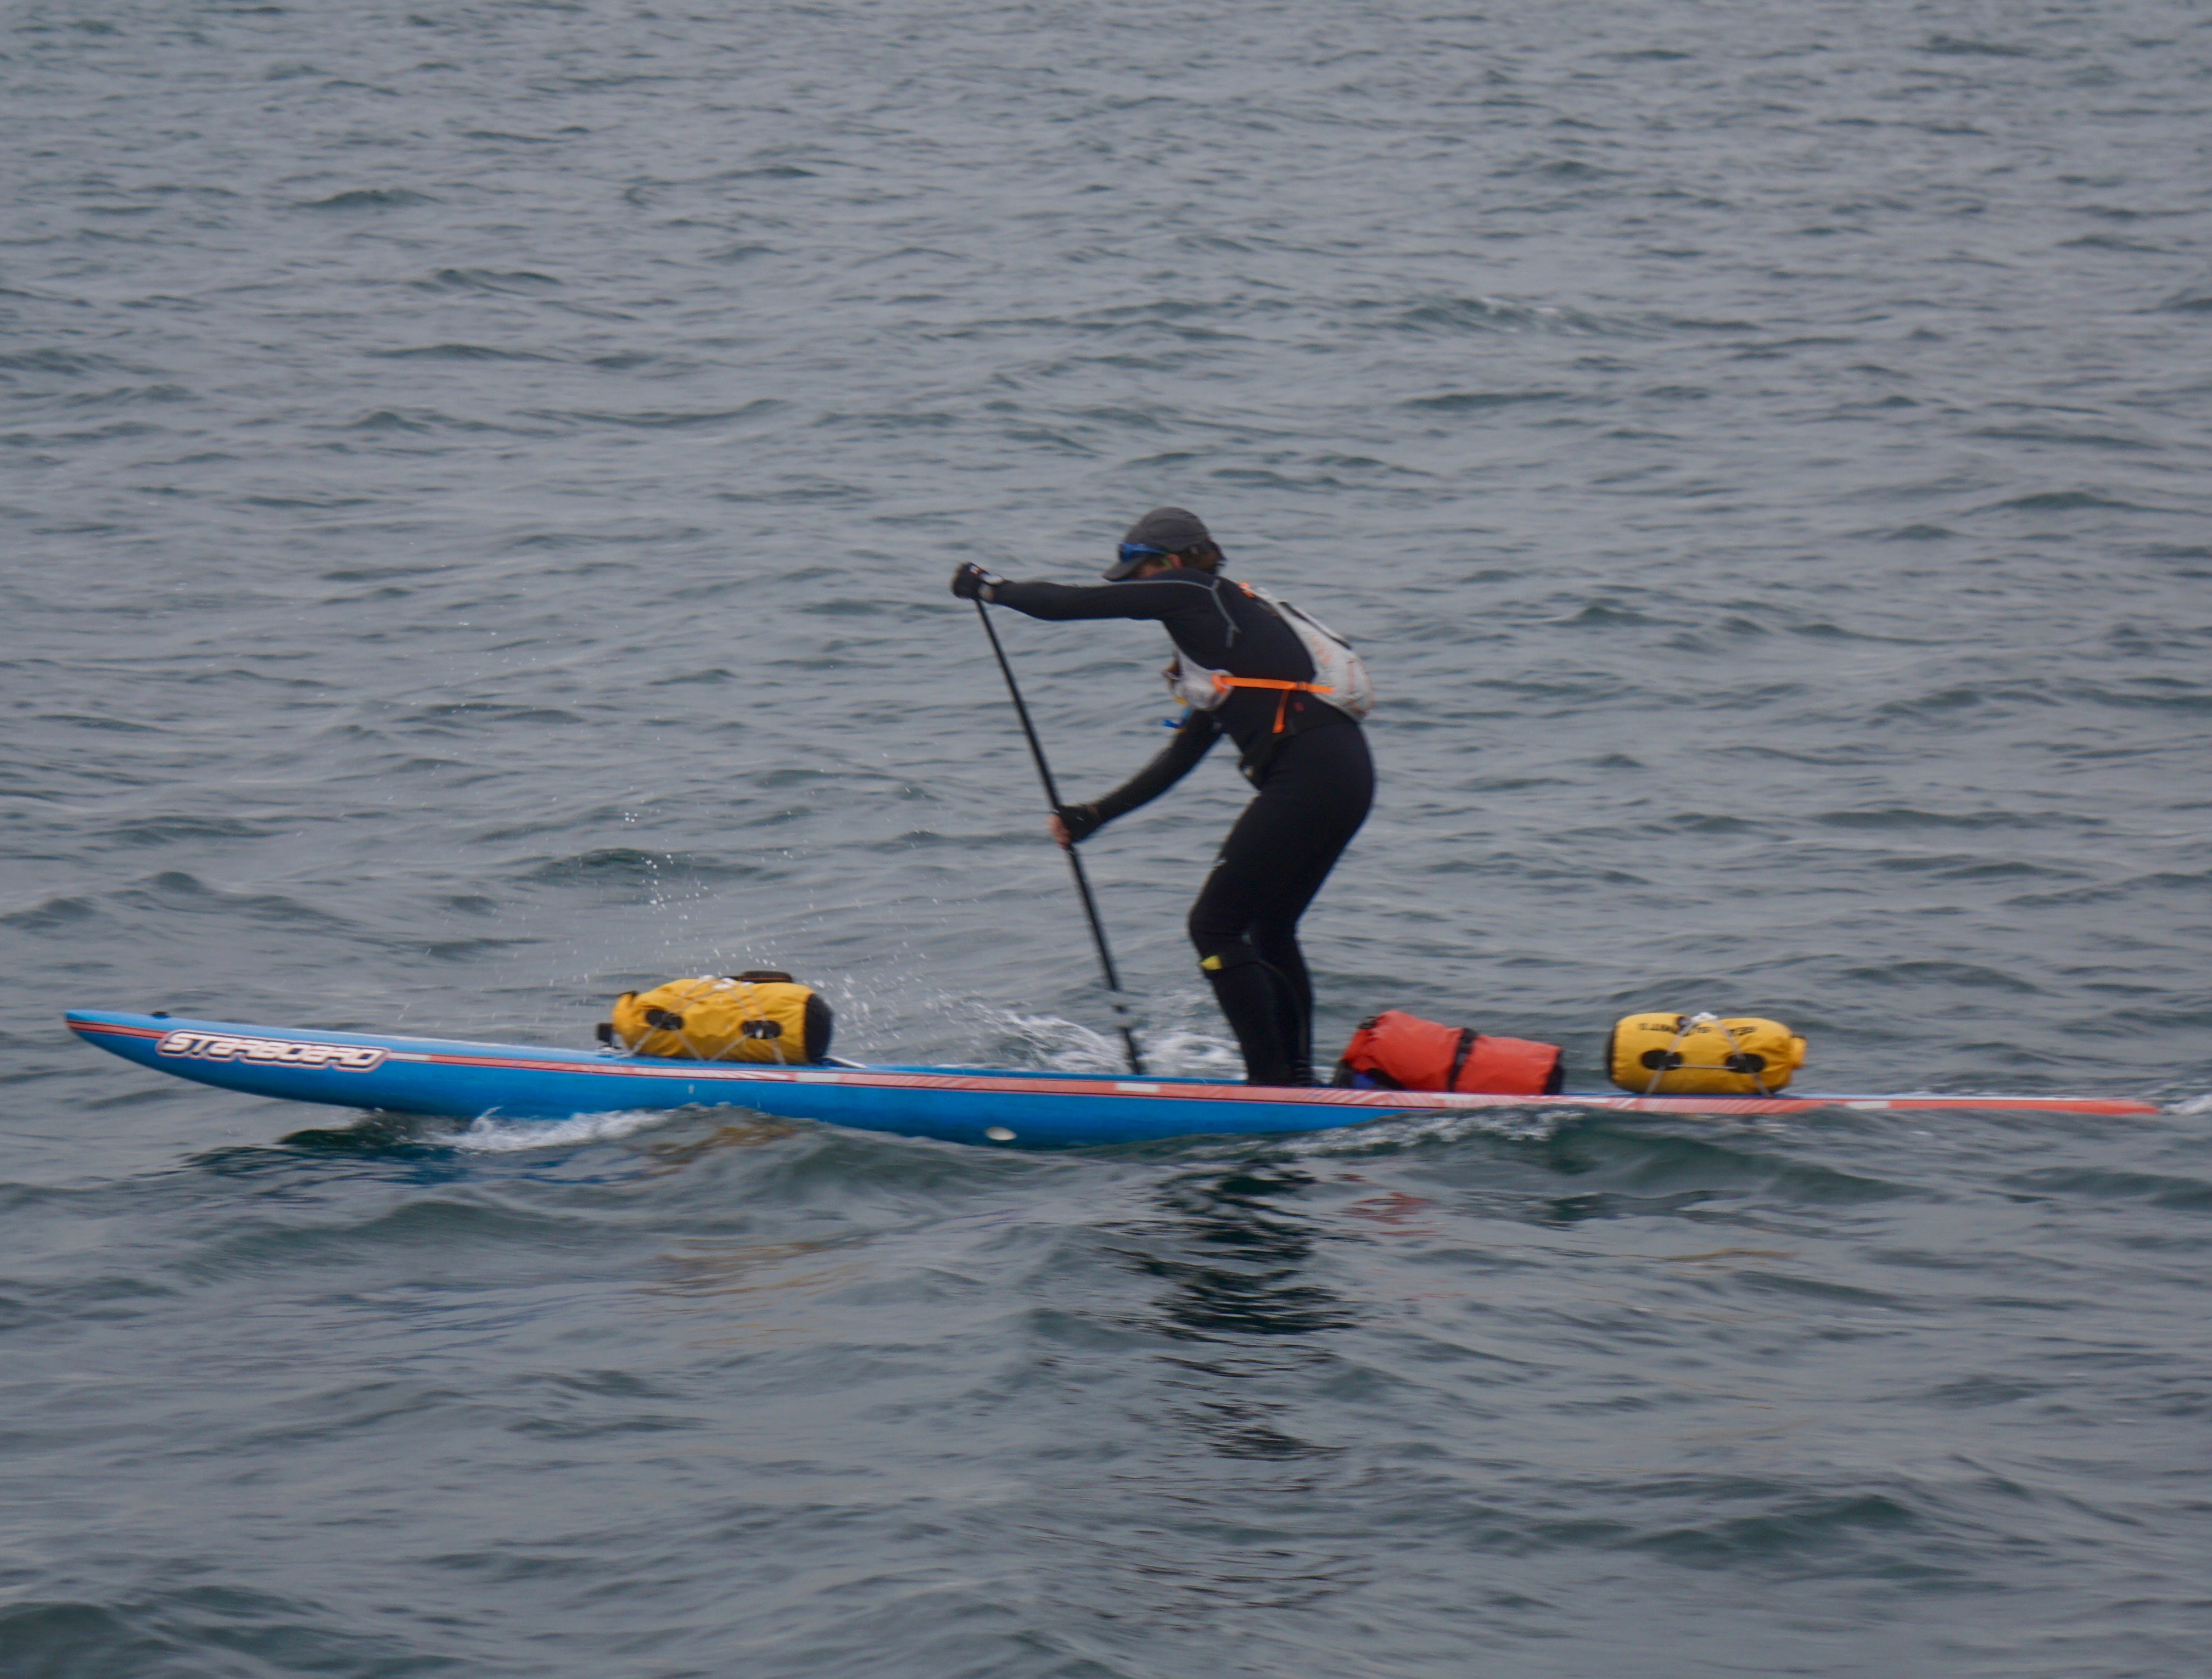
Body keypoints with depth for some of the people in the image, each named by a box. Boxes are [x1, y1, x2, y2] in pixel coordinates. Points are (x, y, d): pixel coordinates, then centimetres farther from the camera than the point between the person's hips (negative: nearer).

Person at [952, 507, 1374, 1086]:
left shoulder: (1192, 593, 1)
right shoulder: (1227, 620, 26)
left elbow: (1073, 604, 2)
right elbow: (1179, 760, 28)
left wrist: (994, 589, 19)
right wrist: (1095, 815, 27)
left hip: (1311, 774, -9)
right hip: (1346, 776, 9)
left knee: (1215, 926, -4)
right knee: (1269, 934, 19)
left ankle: (1272, 1083, -7)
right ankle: (1296, 1080, 19)